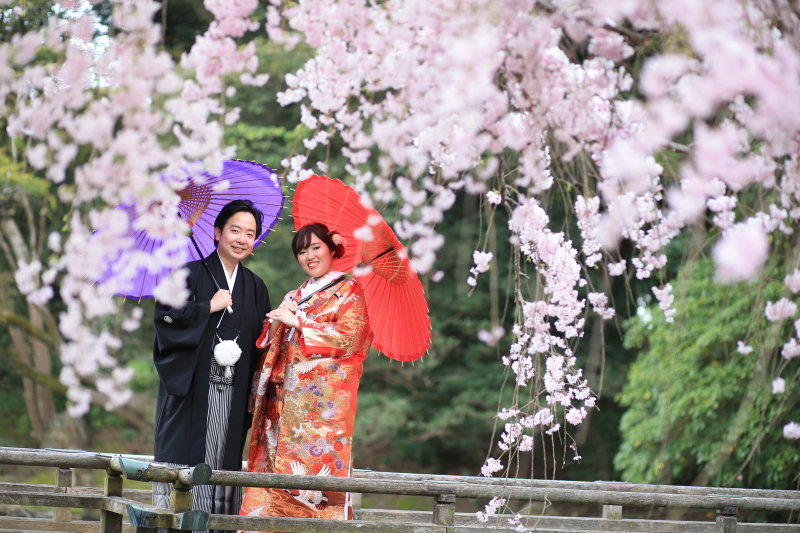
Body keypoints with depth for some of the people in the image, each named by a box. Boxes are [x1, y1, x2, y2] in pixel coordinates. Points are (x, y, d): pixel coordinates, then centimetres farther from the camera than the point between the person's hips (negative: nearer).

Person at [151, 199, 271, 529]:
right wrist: (209, 308, -11)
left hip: (233, 390, 4)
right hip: (191, 388, -3)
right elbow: (164, 317, -8)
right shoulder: (191, 275, 3)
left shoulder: (256, 288, 14)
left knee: (224, 460, 2)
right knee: (184, 455, -6)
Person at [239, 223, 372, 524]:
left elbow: (348, 336, -12)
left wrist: (298, 321, -8)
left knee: (316, 464, -12)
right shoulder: (294, 297, 22)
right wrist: (277, 321, -2)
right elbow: (271, 344, 19)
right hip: (287, 398, 6)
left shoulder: (348, 291, 4)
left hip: (323, 396, -6)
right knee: (279, 464, -2)